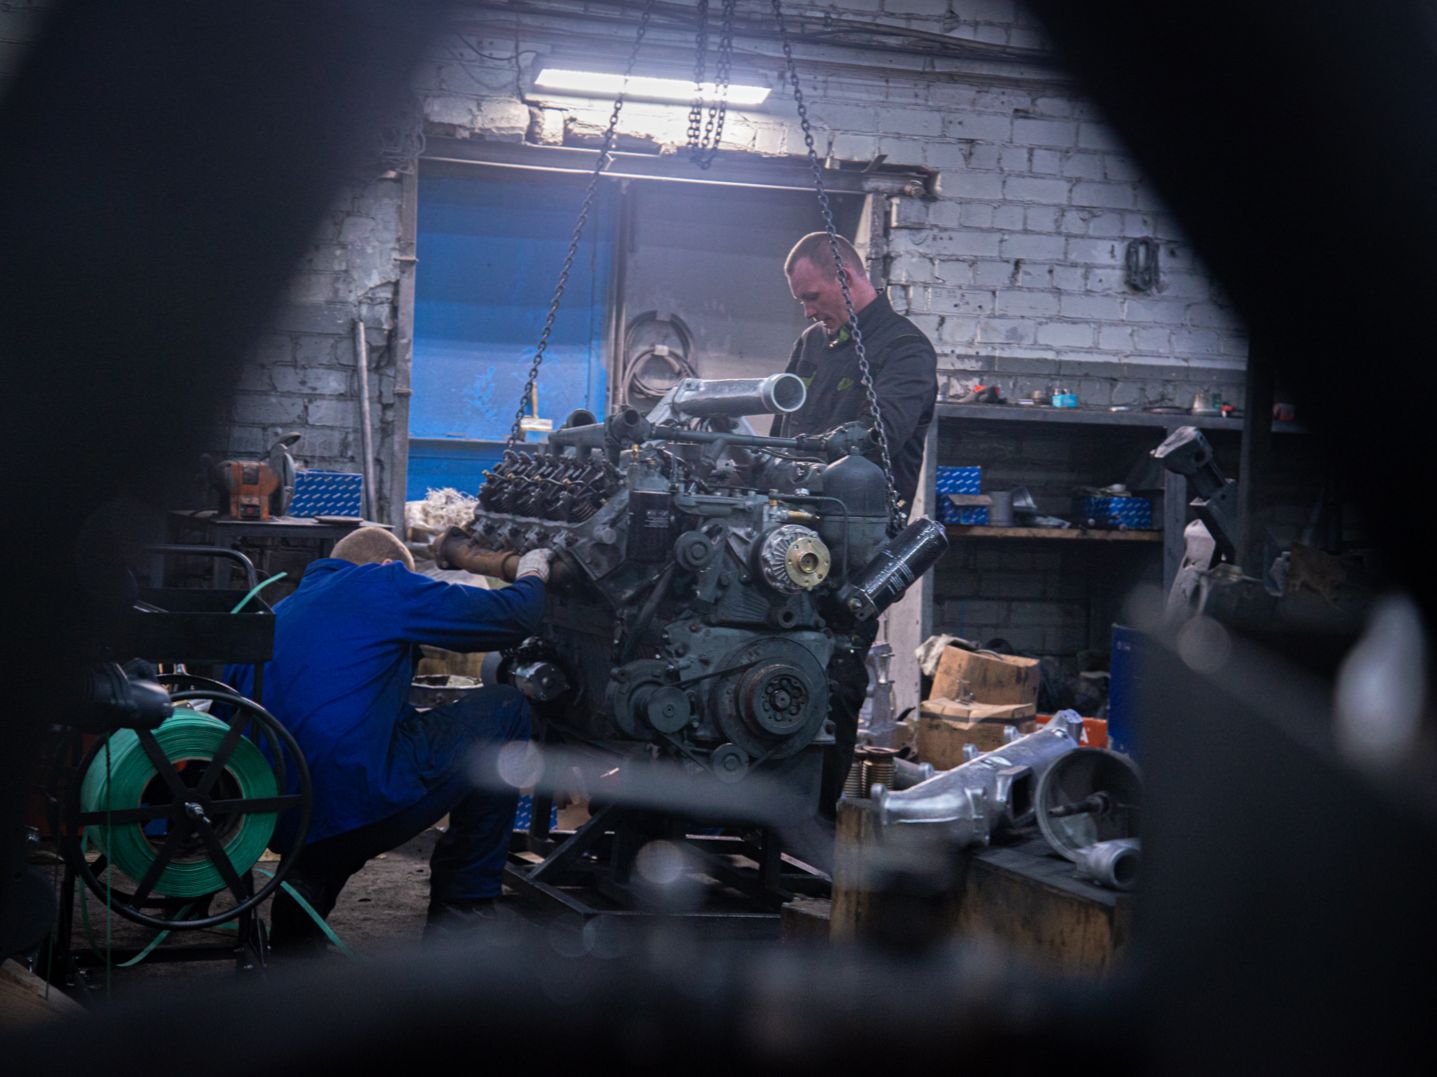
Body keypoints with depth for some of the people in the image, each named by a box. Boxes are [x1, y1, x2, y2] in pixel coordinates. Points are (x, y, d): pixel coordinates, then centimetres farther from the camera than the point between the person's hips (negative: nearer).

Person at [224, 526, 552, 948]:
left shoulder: (271, 617, 24)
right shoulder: (385, 583, 5)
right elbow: (512, 616, 8)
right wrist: (532, 577, 32)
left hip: (276, 825, 8)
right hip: (364, 801, -8)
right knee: (505, 710, 11)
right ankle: (463, 910, 14)